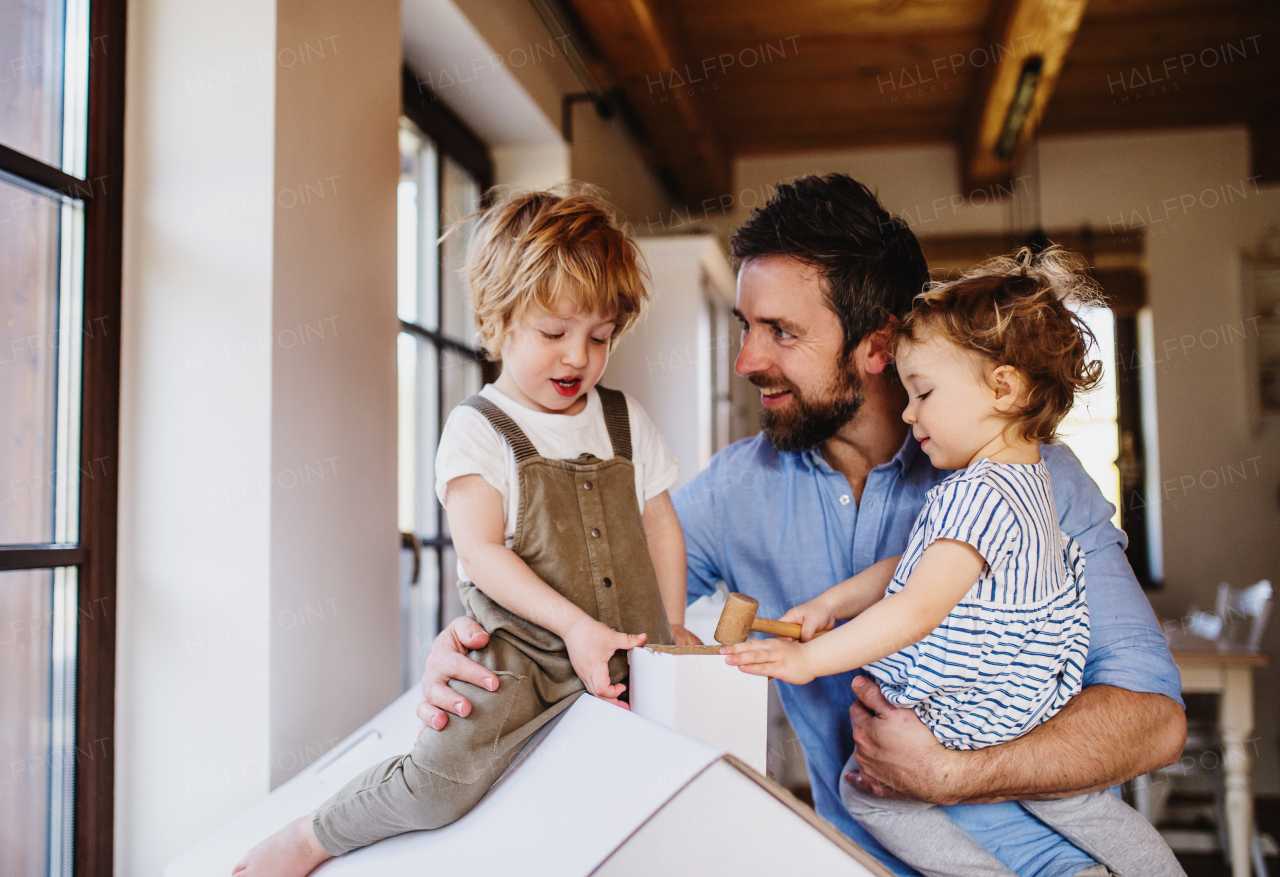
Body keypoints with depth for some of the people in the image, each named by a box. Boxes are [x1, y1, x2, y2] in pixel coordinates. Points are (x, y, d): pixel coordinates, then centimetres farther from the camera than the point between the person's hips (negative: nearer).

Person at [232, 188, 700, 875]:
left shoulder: (625, 421, 12)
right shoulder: (476, 430, -4)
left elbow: (661, 527, 17)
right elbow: (482, 552, -12)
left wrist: (672, 628, 9)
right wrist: (575, 625, -20)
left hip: (628, 660, 6)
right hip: (522, 657, -5)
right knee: (441, 780, -22)